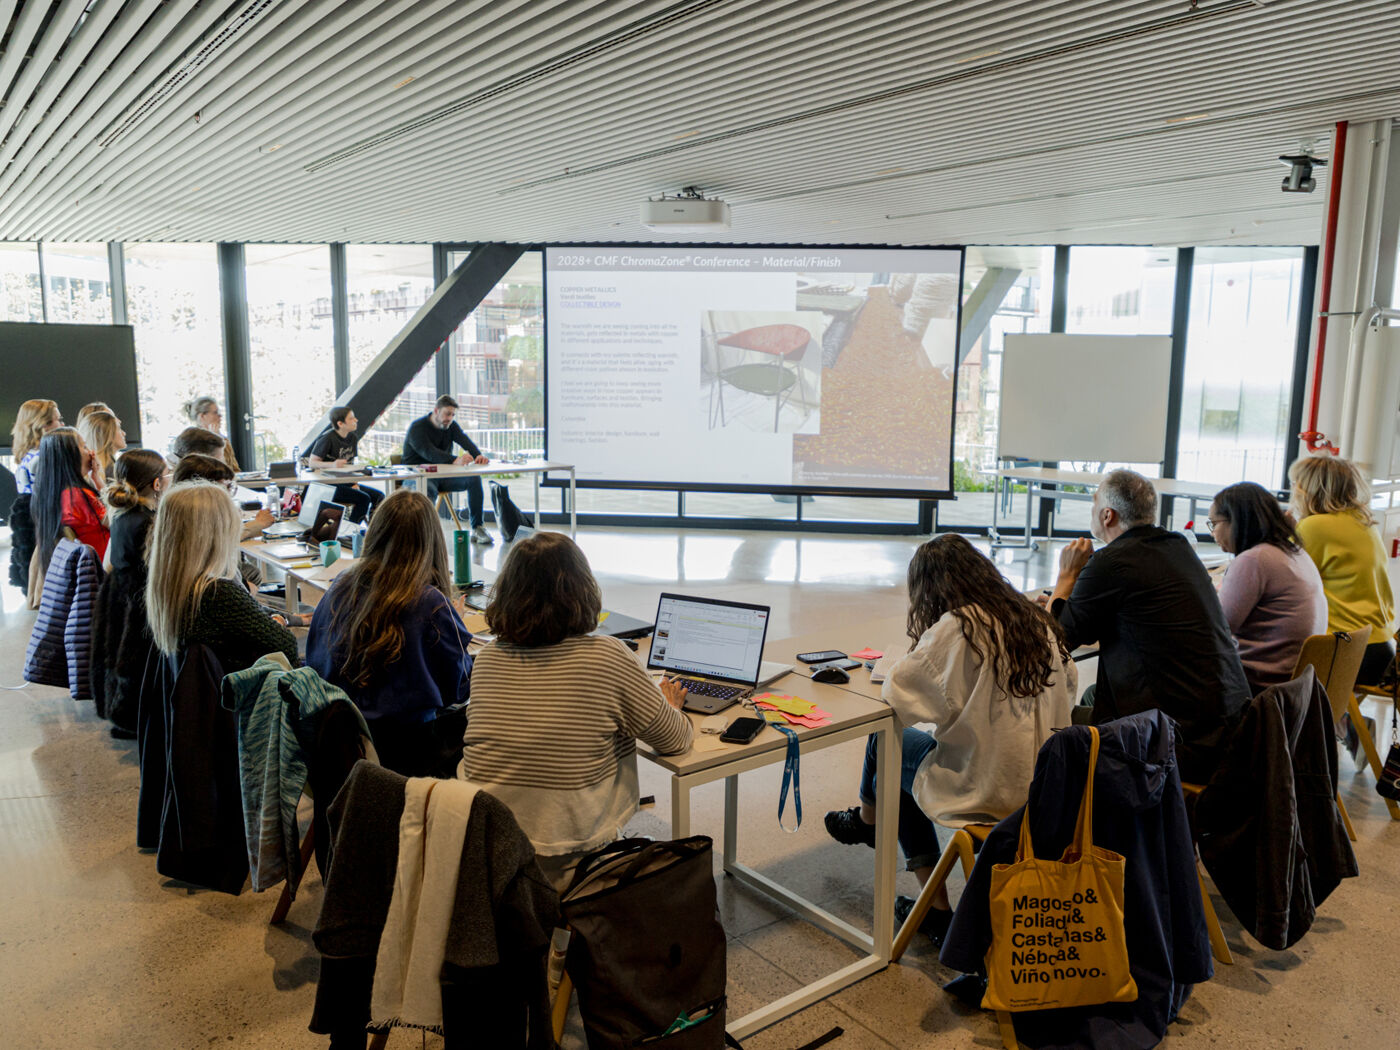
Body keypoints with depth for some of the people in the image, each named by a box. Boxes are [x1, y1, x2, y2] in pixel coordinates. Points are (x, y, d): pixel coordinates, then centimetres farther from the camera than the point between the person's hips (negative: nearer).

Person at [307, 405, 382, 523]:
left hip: (345, 482, 8)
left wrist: (354, 483, -2)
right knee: (364, 498, -24)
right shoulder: (327, 438, -14)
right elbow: (312, 462, -13)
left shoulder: (353, 437, 9)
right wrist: (333, 464, -31)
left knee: (378, 496, -6)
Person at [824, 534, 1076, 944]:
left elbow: (896, 692, -16)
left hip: (986, 794, -7)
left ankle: (867, 819, 48)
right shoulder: (1038, 621, 2)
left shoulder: (955, 628, -19)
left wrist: (912, 657, 7)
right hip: (1042, 785, 7)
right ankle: (936, 911, 27)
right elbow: (1069, 685, 16)